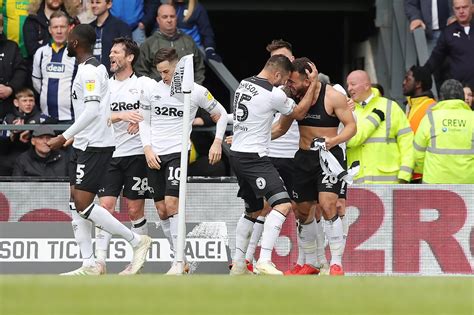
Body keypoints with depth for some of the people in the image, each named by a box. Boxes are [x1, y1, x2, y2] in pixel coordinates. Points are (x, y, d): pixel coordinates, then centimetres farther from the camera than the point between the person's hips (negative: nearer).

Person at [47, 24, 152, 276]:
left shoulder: (89, 71, -15)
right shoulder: (94, 68, 16)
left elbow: (92, 110, -23)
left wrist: (65, 137, -22)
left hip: (93, 146, -10)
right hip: (85, 145, 10)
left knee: (84, 205, -12)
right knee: (77, 206, 6)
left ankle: (137, 241, -5)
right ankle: (89, 265, 5)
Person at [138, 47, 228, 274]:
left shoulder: (196, 91, -3)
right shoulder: (150, 88, 4)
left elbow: (221, 114, 10)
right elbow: (144, 121, 12)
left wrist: (217, 142, 0)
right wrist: (147, 148, 0)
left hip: (178, 153, -4)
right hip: (154, 155, 4)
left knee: (171, 204, -18)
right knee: (162, 211, 4)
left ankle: (179, 262, -16)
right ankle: (180, 258, 15)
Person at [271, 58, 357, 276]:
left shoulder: (333, 97, -14)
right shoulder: (293, 97, 1)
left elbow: (351, 126, -11)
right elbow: (281, 128, 13)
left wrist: (333, 141, -28)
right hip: (304, 158, 6)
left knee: (328, 206, -19)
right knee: (303, 211, 9)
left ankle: (337, 264, -15)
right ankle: (311, 263, 23)